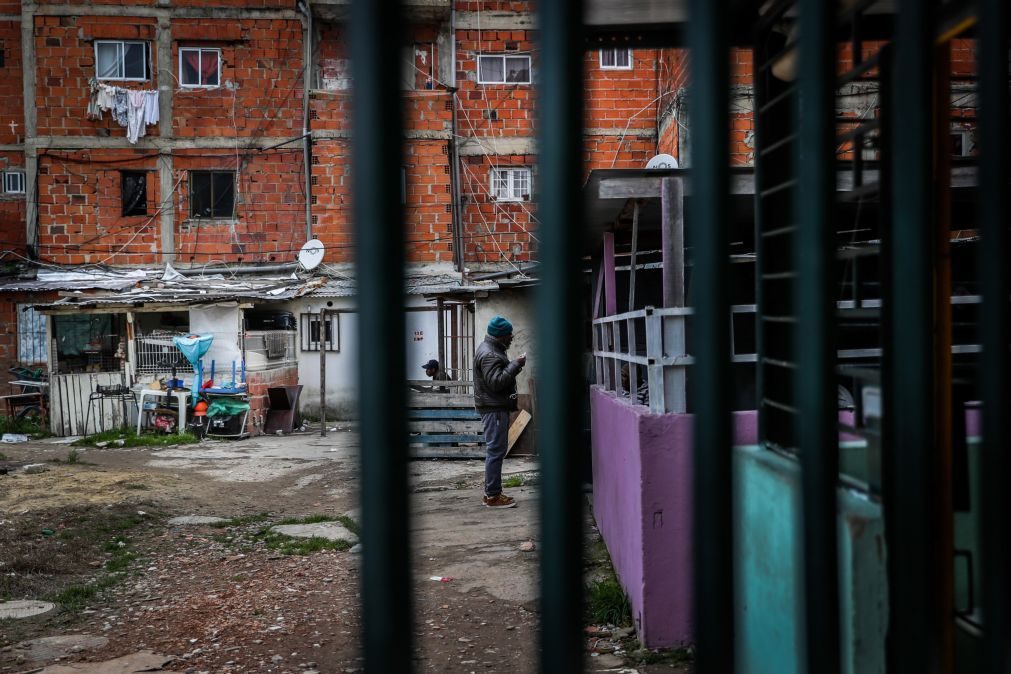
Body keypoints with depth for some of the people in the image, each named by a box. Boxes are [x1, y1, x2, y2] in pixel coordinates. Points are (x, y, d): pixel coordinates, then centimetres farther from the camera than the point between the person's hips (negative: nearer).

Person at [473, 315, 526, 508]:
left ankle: (491, 492, 21)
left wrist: (514, 366, 9)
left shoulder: (491, 349, 17)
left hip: (495, 407, 11)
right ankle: (493, 496, -6)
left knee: (495, 450, 15)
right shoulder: (489, 354, -18)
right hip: (493, 408, -11)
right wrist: (515, 365, -21)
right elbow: (496, 382, -26)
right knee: (496, 451, -9)